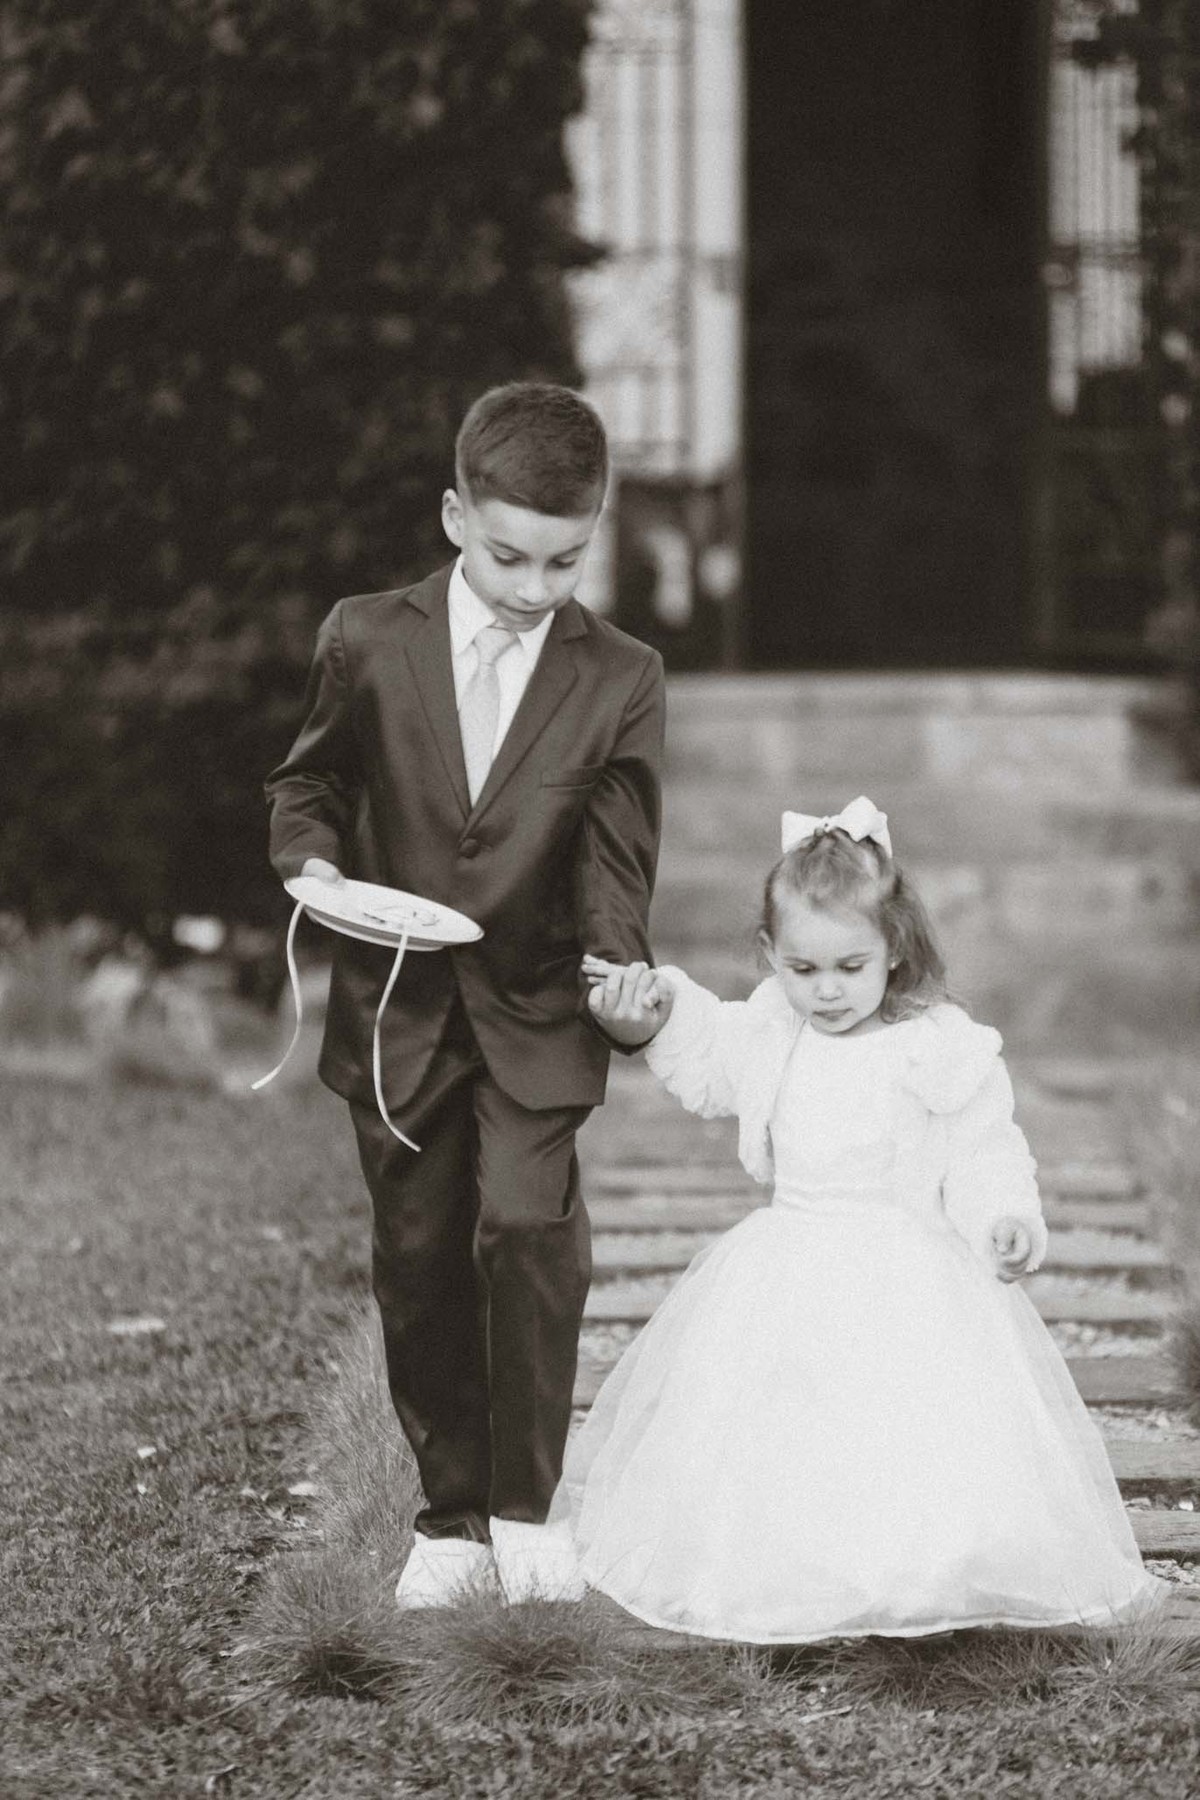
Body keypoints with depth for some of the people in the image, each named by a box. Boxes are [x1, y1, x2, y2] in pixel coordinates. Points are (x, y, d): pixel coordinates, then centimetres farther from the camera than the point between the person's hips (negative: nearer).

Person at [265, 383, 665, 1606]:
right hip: (396, 1010, 1)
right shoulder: (369, 642, -4)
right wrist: (312, 862, -12)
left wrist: (620, 963, -22)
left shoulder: (620, 681, -5)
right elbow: (307, 783, 9)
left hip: (537, 1013, -1)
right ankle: (450, 1513, 21)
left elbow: (617, 853, -4)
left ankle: (525, 1505, 1)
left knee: (530, 1230, -15)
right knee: (418, 1256, 7)